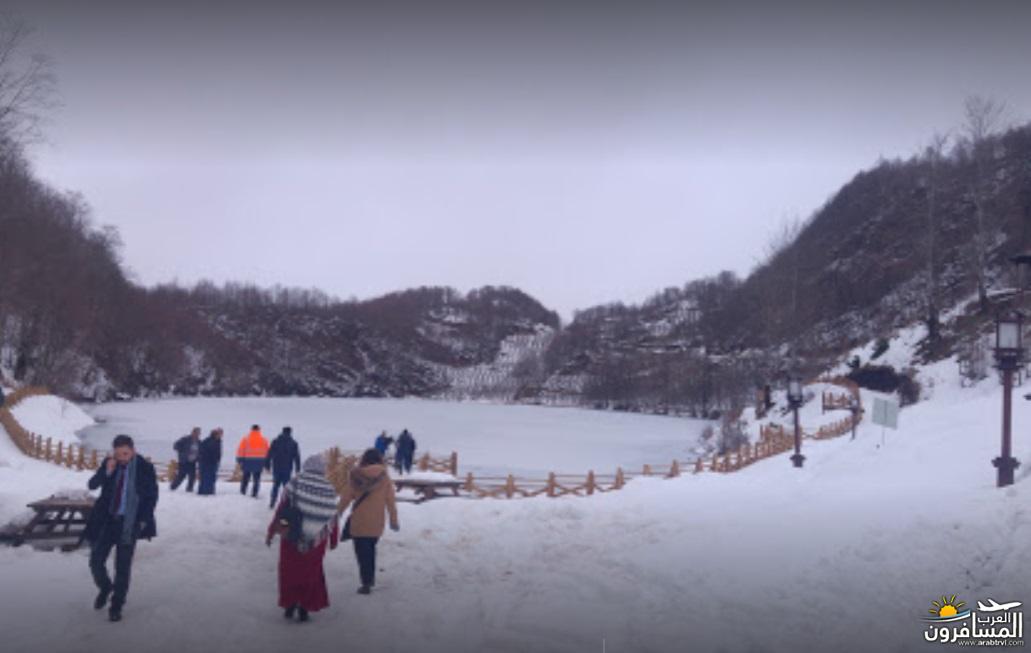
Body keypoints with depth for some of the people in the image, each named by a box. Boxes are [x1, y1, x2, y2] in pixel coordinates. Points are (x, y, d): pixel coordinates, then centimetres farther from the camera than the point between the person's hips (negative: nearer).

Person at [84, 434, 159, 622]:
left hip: (129, 523, -2)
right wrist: (106, 472, -21)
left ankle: (116, 606, 18)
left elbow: (152, 496, -1)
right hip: (106, 520, 3)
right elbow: (92, 485, -4)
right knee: (96, 561, 5)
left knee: (123, 566, 3)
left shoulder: (145, 467, -9)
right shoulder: (108, 463, -3)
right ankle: (104, 588, 36)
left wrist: (143, 520, -6)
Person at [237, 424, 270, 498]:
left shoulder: (245, 439, -1)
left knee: (245, 477, 12)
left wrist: (239, 461, 2)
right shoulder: (264, 440, 4)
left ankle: (242, 492, 12)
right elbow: (267, 452, 8)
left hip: (248, 461, 0)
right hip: (259, 462, 1)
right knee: (257, 479, 5)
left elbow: (241, 450, -3)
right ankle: (254, 494, 1)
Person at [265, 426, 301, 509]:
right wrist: (297, 469, 3)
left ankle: (272, 503, 10)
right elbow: (297, 457, 0)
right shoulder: (293, 443, 0)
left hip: (276, 468, 2)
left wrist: (267, 465, 6)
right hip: (287, 469, -2)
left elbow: (269, 454, 1)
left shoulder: (275, 442, 3)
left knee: (276, 485, 14)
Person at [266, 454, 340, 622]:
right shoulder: (329, 490, -2)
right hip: (316, 542, 1)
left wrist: (271, 531, -3)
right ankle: (304, 608, 16)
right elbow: (333, 518, 2)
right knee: (311, 573, 15)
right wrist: (333, 539, 14)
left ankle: (289, 604, 17)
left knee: (289, 572, 16)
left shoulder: (295, 484, -7)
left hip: (291, 538, -1)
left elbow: (281, 510, -9)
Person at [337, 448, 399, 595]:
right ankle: (371, 578, 31)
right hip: (376, 524, 2)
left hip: (358, 522, -2)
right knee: (371, 549, 22)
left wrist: (337, 514, 11)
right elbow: (391, 502, -4)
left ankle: (366, 583, 3)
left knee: (362, 552, 6)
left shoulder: (356, 476, -7)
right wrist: (394, 521, 6)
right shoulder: (385, 478, -6)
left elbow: (345, 498, -3)